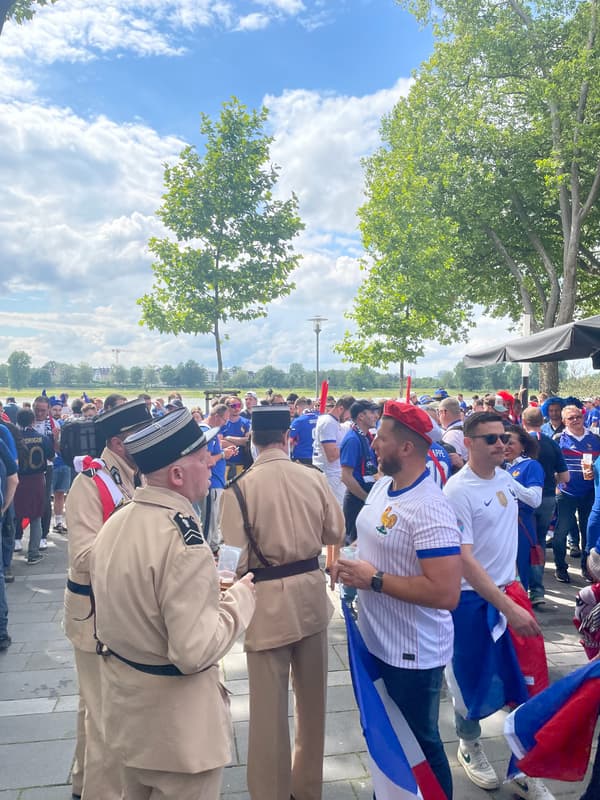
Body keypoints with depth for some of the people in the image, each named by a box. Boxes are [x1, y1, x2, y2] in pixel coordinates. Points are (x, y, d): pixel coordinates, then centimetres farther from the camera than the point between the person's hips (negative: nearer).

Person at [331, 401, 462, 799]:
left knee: (420, 744, 14)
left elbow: (446, 593, -32)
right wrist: (351, 566, -2)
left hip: (413, 653, -9)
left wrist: (374, 580, -27)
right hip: (376, 639, 9)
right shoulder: (382, 486, 0)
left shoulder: (429, 510, -28)